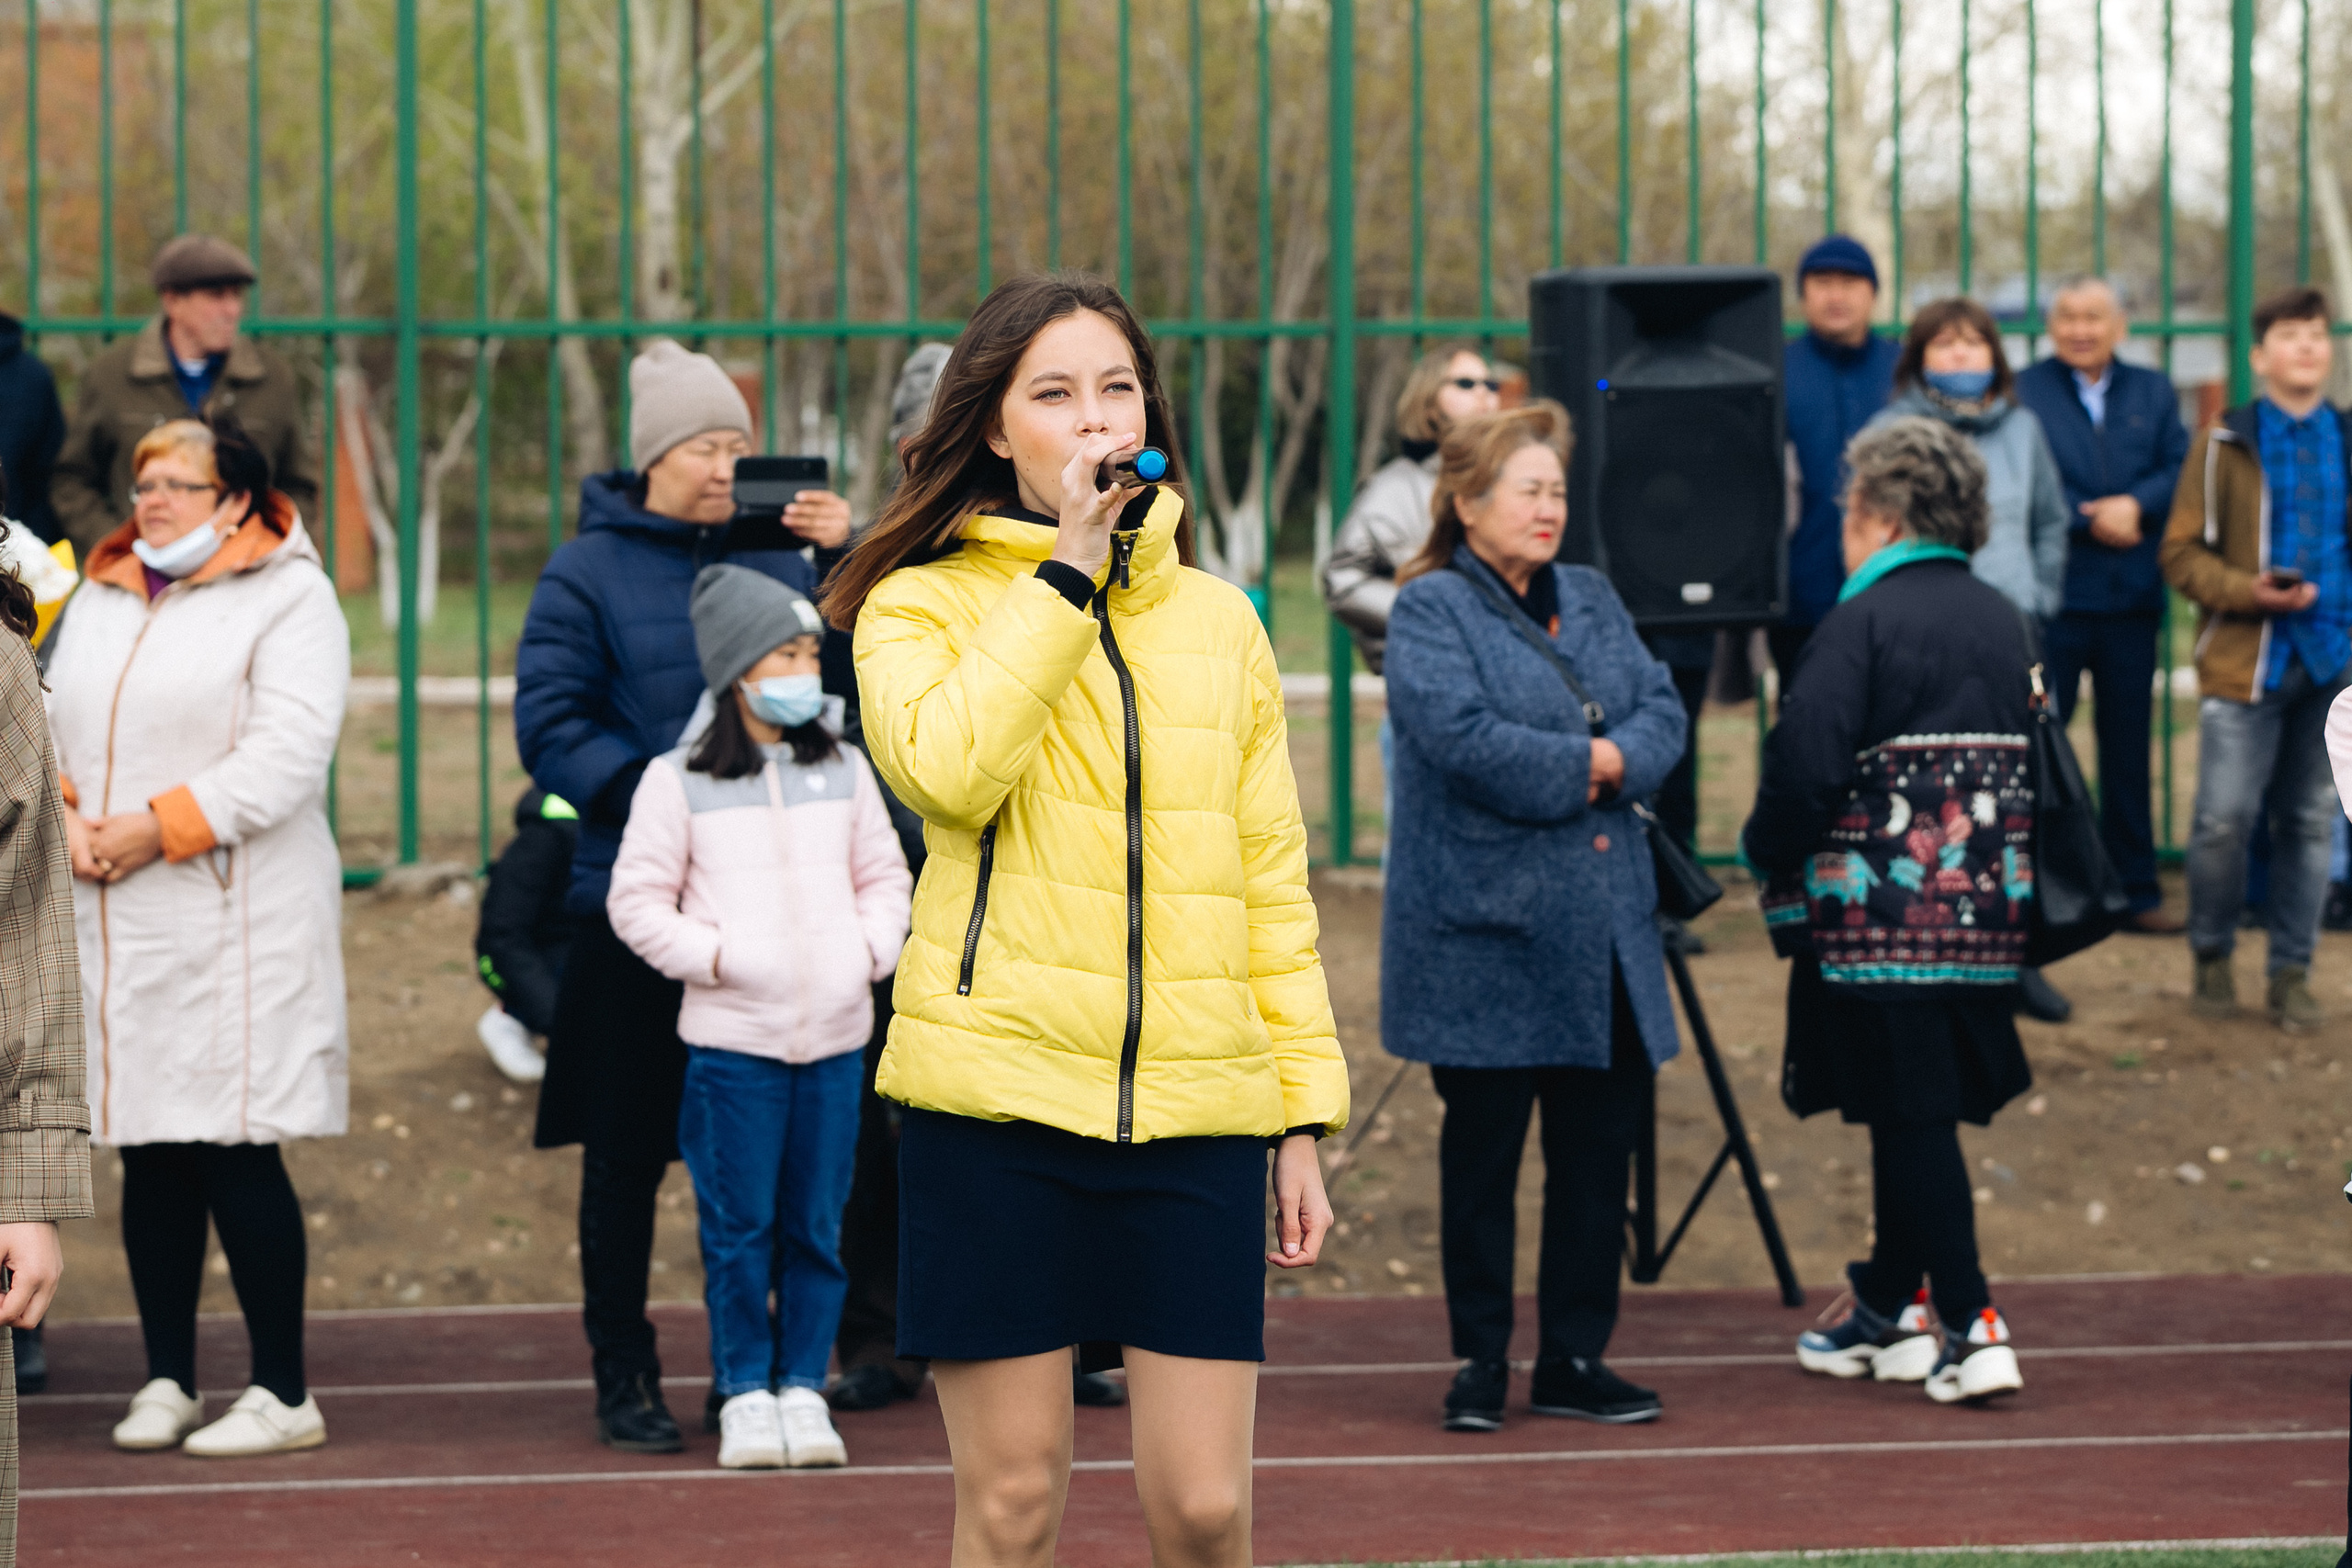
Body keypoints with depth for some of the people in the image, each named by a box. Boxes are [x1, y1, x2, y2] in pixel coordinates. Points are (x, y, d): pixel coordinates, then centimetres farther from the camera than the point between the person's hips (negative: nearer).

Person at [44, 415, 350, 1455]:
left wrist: (161, 825, -17)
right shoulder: (98, 599, 18)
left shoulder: (289, 597, -3)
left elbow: (287, 753, -13)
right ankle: (166, 1381, 17)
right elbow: (46, 721, 16)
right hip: (113, 922, 6)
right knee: (149, 1157, 8)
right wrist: (63, 814, -5)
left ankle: (282, 1392, 1)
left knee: (238, 1157, -6)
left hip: (237, 922, -6)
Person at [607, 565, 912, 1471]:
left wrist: (874, 947, 0)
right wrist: (713, 956, -10)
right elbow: (637, 901, 1)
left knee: (817, 1227, 5)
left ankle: (803, 1388, 14)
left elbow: (883, 876, 18)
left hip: (835, 1035, 3)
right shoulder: (678, 783, 0)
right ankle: (745, 1395, 9)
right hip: (732, 1038, -3)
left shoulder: (843, 772, 11)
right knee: (740, 1228, 0)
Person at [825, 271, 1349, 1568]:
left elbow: (1271, 880, 15)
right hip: (996, 1090, -2)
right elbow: (949, 769, -18)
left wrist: (1306, 1115, 9)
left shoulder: (1219, 621, 15)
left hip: (1197, 1110, 3)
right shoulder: (922, 607, 4)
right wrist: (1067, 565, -13)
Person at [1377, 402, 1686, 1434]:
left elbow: (1663, 712, 7)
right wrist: (1583, 763, -12)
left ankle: (1575, 1359, 16)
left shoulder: (1593, 601, 15)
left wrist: (1611, 761, -13)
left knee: (1601, 1145, 7)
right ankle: (1480, 1362, 12)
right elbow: (1462, 735, -20)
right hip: (1487, 936, -6)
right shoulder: (1430, 611, -6)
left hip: (1606, 934, 6)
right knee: (1482, 1150, 2)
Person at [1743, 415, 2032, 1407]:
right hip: (1986, 907, 7)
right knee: (1915, 1110, 16)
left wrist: (1770, 856, -2)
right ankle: (1885, 1310, 25)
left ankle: (1970, 1330, -10)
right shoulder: (2002, 620, 11)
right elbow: (2028, 757, 18)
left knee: (1912, 1117, -5)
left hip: (1881, 908, -7)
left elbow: (1807, 765, -17)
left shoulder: (1864, 621, -12)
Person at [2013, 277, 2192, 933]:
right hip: (2051, 600, -3)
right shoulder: (2021, 392, 1)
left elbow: (2182, 472, 2)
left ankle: (2136, 891, 15)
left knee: (2129, 749, 9)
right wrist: (2089, 519, -15)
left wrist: (2136, 505, -15)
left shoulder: (2153, 393, 13)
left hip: (2131, 601, 3)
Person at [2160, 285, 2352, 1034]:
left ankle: (2291, 972, 15)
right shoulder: (2225, 445, 2)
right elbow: (2182, 552, 0)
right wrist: (2249, 592, -15)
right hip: (2246, 661, -2)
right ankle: (2212, 957, 15)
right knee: (2223, 820, -6)